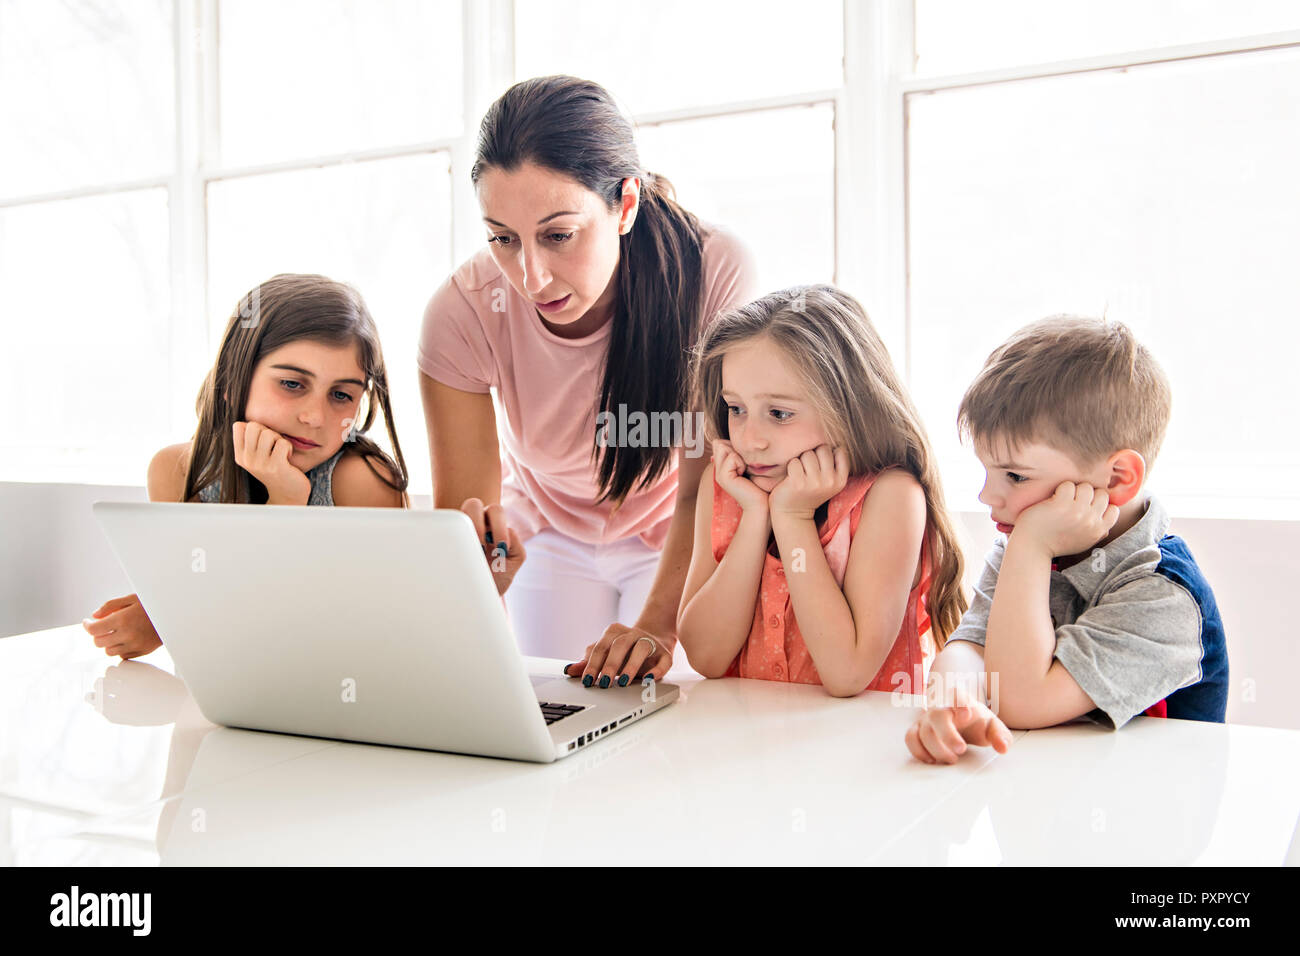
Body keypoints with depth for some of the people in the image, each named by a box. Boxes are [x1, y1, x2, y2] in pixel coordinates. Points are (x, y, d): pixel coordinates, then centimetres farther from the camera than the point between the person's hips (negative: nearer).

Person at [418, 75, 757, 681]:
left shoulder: (713, 273, -31)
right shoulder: (461, 313, -29)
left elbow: (706, 489, -25)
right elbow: (461, 508, -25)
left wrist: (657, 625, -40)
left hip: (677, 539, 0)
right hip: (548, 534, 1)